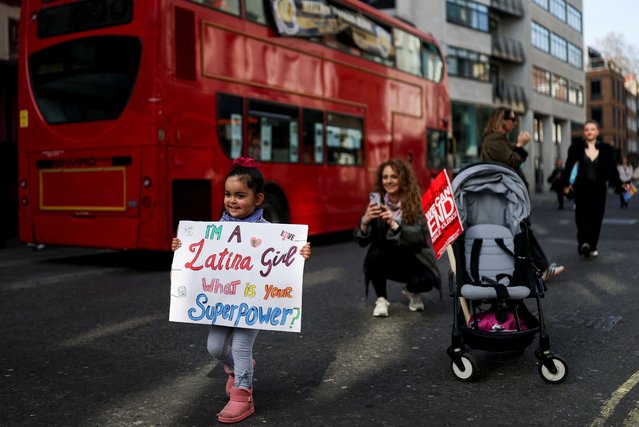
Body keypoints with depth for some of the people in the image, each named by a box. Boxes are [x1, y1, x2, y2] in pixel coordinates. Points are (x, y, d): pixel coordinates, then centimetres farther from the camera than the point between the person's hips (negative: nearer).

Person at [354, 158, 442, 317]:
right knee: (375, 252, -30)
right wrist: (365, 221, -33)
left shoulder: (416, 203, -12)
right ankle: (381, 299, -7)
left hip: (412, 260, -1)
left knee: (424, 280, -31)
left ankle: (412, 292, 8)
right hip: (386, 262, 2)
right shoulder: (377, 203, -6)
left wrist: (394, 224, -42)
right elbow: (362, 241, -11)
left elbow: (419, 235, -26)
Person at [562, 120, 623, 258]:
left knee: (596, 217, 4)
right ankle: (583, 242, -19)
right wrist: (565, 184, -10)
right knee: (582, 215, -11)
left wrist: (619, 187, -1)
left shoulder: (606, 149, 4)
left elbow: (612, 169, 5)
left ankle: (592, 246, 10)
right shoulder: (576, 148, 1)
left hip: (599, 188, 2)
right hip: (582, 188, -2)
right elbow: (568, 167, -2)